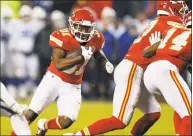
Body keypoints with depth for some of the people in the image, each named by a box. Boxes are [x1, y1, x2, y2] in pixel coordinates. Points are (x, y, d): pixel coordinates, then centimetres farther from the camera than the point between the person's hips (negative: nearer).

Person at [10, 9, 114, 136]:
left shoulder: (95, 39, -7)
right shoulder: (63, 37, -22)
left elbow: (98, 53, 16)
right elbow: (59, 64, -30)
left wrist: (106, 63, -5)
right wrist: (81, 57, -36)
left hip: (73, 86, 4)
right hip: (54, 79, -4)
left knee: (65, 122, -10)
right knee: (31, 114, -7)